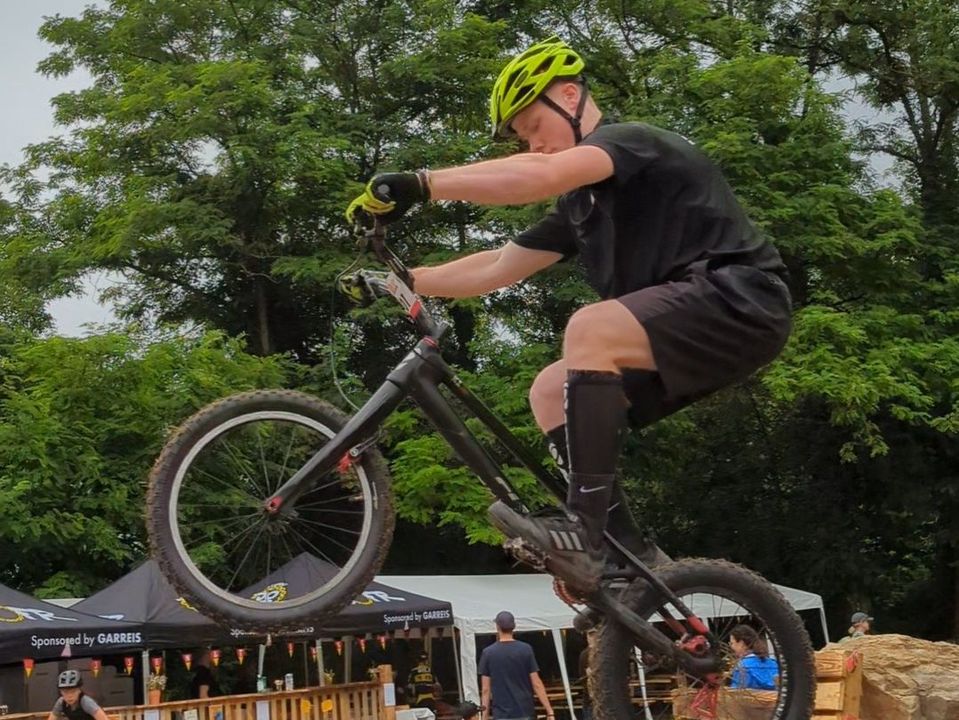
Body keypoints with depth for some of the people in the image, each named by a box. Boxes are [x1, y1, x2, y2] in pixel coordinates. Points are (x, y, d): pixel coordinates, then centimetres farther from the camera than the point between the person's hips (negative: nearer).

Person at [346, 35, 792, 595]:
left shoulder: (633, 140, -8)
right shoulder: (581, 204, 20)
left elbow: (541, 174, -28)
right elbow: (497, 268, 20)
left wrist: (422, 184, -31)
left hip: (740, 301, -10)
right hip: (689, 327, 10)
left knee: (591, 329, -30)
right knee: (551, 391, 1)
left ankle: (584, 535, -30)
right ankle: (632, 552, -3)